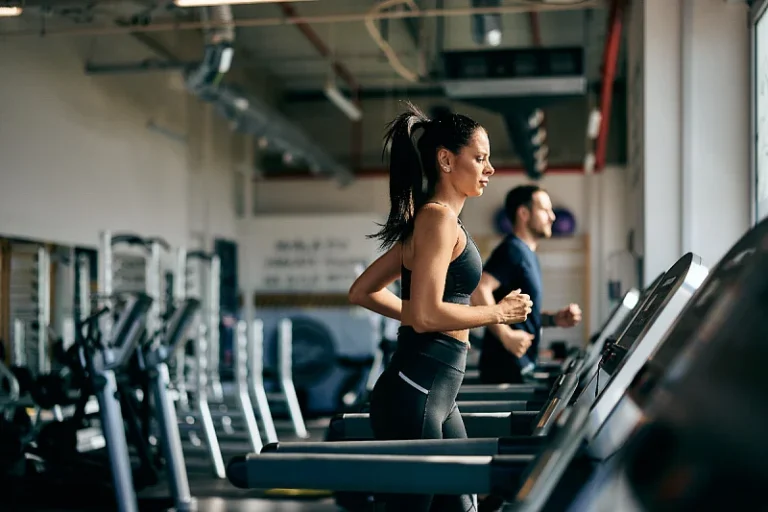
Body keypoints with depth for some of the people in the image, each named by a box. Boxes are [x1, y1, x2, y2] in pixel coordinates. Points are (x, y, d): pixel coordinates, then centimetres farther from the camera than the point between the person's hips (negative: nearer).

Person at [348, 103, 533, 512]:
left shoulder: (430, 220, 17)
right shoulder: (438, 218, -11)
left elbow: (362, 292, 21)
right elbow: (426, 315, -21)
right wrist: (498, 313, -10)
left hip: (436, 395, 10)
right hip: (414, 394, -10)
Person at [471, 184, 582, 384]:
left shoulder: (527, 254, 18)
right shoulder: (512, 250, -13)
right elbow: (479, 290, -27)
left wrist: (554, 319, 9)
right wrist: (506, 335, -26)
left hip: (520, 365, 10)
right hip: (506, 367, -10)